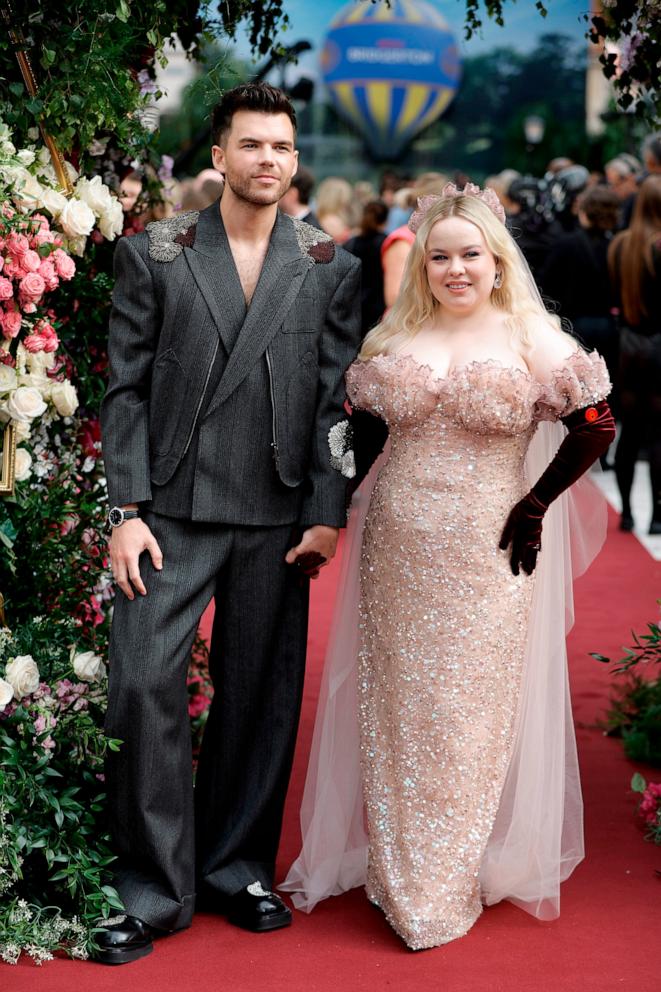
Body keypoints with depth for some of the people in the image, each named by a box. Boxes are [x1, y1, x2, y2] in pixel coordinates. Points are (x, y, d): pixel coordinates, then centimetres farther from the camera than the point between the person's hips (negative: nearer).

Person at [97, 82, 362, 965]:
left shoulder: (331, 269, 7)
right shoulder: (153, 256, 4)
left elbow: (335, 402, 5)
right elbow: (127, 389, 2)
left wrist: (326, 516, -1)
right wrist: (127, 510, -5)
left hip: (275, 521, 1)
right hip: (173, 514, -1)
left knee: (260, 695, 7)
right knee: (144, 686, -6)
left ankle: (236, 868, 24)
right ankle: (154, 891, 7)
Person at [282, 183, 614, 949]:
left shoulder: (533, 339, -3)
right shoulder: (393, 339, 7)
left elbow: (596, 426, -2)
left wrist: (536, 505, -6)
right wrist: (344, 512, 5)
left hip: (486, 558, -3)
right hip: (396, 553, 3)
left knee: (469, 720, 5)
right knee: (395, 713, 9)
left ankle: (450, 887, 20)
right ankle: (396, 873, 25)